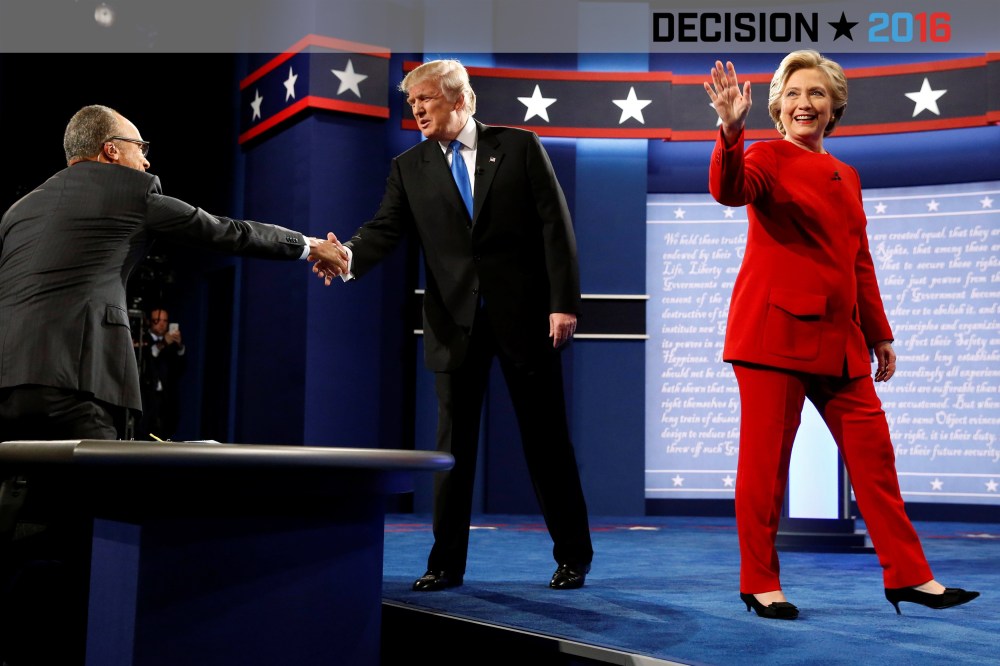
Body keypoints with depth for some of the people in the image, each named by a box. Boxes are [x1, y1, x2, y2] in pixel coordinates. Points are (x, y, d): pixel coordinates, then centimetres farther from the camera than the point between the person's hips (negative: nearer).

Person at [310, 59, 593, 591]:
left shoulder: (519, 146, 2)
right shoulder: (409, 168, 8)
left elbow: (555, 225, -2)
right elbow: (384, 229, -4)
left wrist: (564, 302, -10)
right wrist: (348, 256, -26)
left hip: (524, 315, -2)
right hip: (455, 321, 2)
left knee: (546, 438, 6)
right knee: (453, 444, 7)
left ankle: (573, 556, 20)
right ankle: (447, 562, 17)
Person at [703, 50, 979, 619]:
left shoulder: (846, 177, 17)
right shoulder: (768, 158, 0)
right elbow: (730, 190, -24)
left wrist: (879, 335, 23)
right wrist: (731, 132, -41)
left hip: (838, 335, 6)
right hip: (775, 325, -6)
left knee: (873, 451, 8)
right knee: (767, 457, -1)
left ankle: (909, 576, 19)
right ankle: (759, 583, 11)